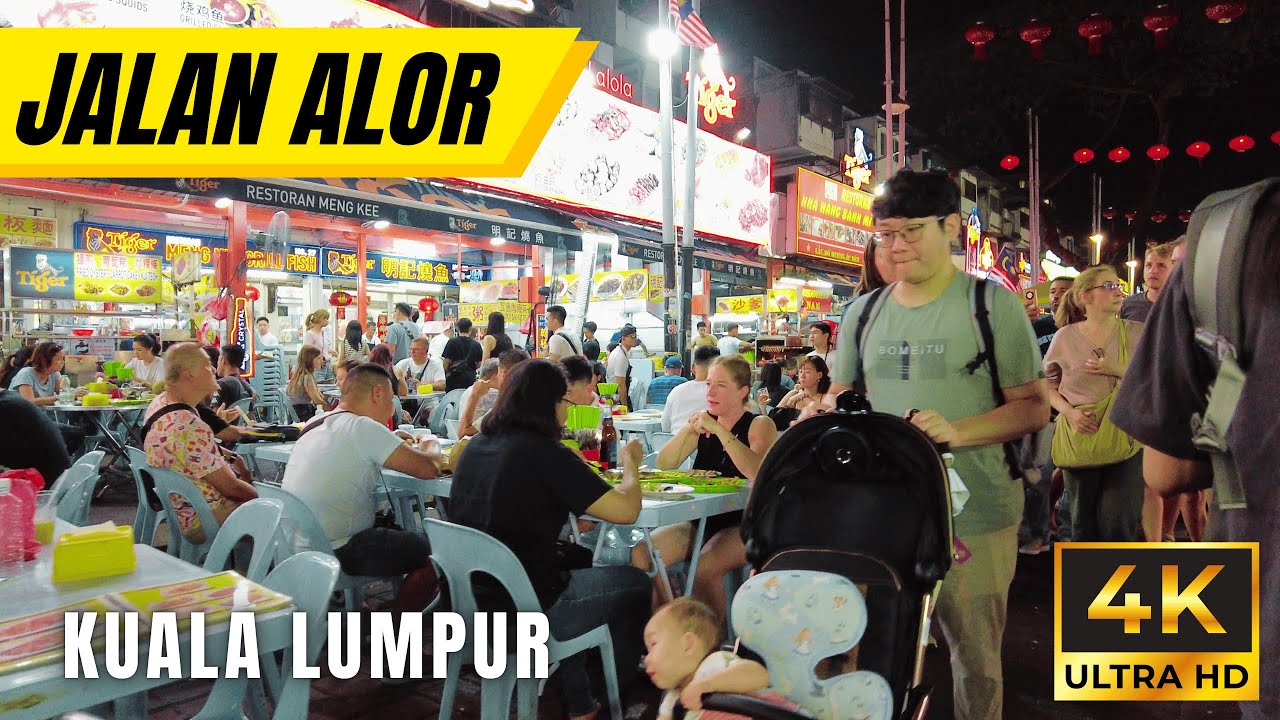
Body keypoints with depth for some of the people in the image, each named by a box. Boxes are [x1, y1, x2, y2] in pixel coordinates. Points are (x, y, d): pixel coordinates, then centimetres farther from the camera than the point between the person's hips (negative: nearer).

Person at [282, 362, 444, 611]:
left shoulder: (315, 428, 10)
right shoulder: (362, 427, -16)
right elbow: (429, 468, -17)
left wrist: (393, 444, 15)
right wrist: (432, 446, 5)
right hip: (333, 552, -9)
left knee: (402, 535, 25)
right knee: (432, 551, 2)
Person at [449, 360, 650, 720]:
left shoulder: (476, 446, 3)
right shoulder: (545, 453, -19)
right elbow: (626, 510, -18)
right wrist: (630, 462, 0)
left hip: (469, 602, 7)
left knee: (577, 560, 30)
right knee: (635, 582, 14)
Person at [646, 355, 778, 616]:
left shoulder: (760, 425, -4)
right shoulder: (704, 422, 10)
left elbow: (757, 474, -24)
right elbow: (664, 464, 2)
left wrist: (718, 429, -25)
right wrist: (689, 428, -12)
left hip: (743, 525, -5)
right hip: (701, 520, 5)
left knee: (704, 569, -32)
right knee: (641, 555, -17)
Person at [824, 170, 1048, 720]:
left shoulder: (994, 304, -1)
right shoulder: (862, 313, 11)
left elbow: (1033, 407, -4)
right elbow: (842, 394, 20)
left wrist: (957, 431, -20)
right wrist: (823, 412, -4)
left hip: (972, 515, -3)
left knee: (975, 655, 6)